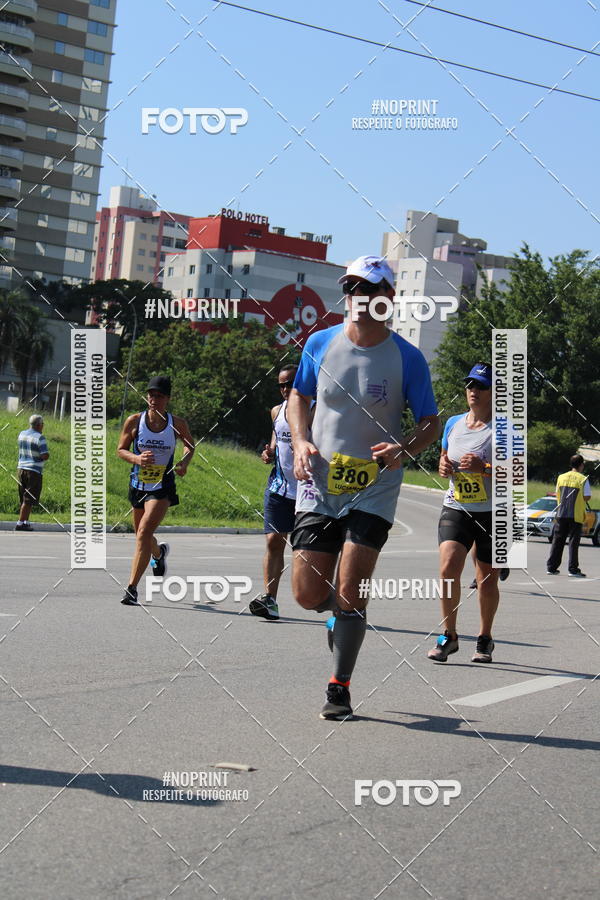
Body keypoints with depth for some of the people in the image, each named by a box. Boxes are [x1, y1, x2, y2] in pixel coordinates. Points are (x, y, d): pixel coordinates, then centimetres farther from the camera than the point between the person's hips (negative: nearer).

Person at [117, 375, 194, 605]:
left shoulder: (178, 424, -8)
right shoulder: (134, 421, -7)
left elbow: (190, 446, 11)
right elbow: (121, 450, 1)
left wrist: (184, 462, -9)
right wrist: (137, 459, -19)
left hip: (162, 488, -3)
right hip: (138, 485, 3)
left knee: (144, 533, -20)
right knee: (142, 536, 20)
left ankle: (132, 588, -16)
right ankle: (159, 553, 57)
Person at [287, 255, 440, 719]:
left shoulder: (407, 358, -6)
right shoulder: (320, 344, 1)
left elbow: (431, 422, 2)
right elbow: (299, 397, 16)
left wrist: (404, 449, -19)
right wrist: (301, 441, -3)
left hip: (374, 491, -3)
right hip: (320, 485, 3)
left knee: (349, 594, -8)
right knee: (308, 593, 0)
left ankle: (340, 687, 9)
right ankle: (340, 613, 36)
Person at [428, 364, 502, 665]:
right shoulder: (453, 423, 10)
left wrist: (483, 468, -24)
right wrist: (443, 465, 1)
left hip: (492, 514, -3)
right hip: (455, 508, 3)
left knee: (487, 581, 5)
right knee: (448, 567, -16)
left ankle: (485, 638, 25)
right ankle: (448, 635, -2)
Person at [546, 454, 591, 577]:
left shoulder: (561, 477, 7)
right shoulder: (583, 479, -7)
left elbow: (557, 494, 12)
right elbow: (587, 497, -8)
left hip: (561, 514, 4)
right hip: (576, 515, -4)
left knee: (557, 541, 9)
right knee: (573, 542, 0)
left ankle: (551, 567, 10)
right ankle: (573, 569, -2)